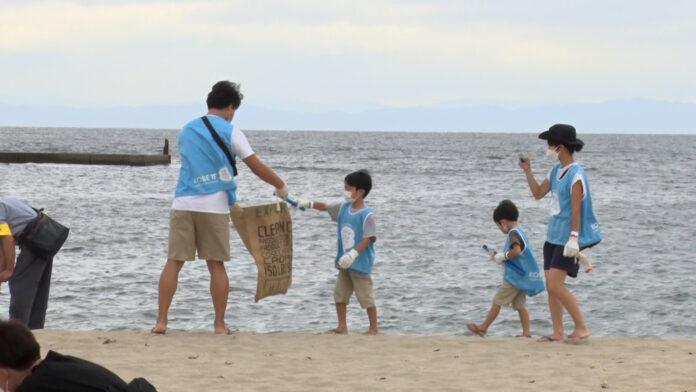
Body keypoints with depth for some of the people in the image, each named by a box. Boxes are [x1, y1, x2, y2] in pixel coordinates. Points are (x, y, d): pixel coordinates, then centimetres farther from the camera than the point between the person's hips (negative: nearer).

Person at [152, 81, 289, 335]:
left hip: (184, 203, 3)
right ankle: (220, 324, 6)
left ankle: (161, 321, -3)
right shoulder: (230, 132, 0)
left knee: (174, 262, 2)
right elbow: (257, 167, 0)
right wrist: (280, 186, 16)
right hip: (214, 206, -3)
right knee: (216, 265, 5)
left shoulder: (187, 130, 14)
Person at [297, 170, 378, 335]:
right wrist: (308, 204, 5)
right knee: (339, 294, 11)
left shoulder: (366, 215, -17)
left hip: (361, 264, -8)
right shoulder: (343, 208, 6)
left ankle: (374, 328, 7)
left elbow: (369, 238, -21)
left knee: (366, 297, -2)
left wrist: (354, 253, -29)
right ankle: (342, 327, 19)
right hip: (344, 263, 8)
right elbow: (325, 207, 17)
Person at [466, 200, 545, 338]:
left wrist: (503, 256, -15)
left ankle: (483, 328, 5)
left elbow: (517, 251, -29)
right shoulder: (520, 232, 17)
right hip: (524, 277, 9)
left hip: (514, 277, -9)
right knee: (519, 305, 8)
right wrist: (499, 256, 14)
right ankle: (526, 332, 1)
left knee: (497, 301, -1)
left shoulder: (513, 233, -13)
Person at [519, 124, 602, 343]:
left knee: (555, 285, -14)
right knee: (551, 286, 7)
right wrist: (528, 171, 11)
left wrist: (574, 237, -22)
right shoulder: (556, 171, 11)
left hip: (567, 238, -9)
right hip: (554, 235, 9)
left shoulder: (576, 175, -16)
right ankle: (558, 332, 13)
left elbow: (576, 209, -19)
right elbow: (538, 193, 21)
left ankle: (582, 328, -5)